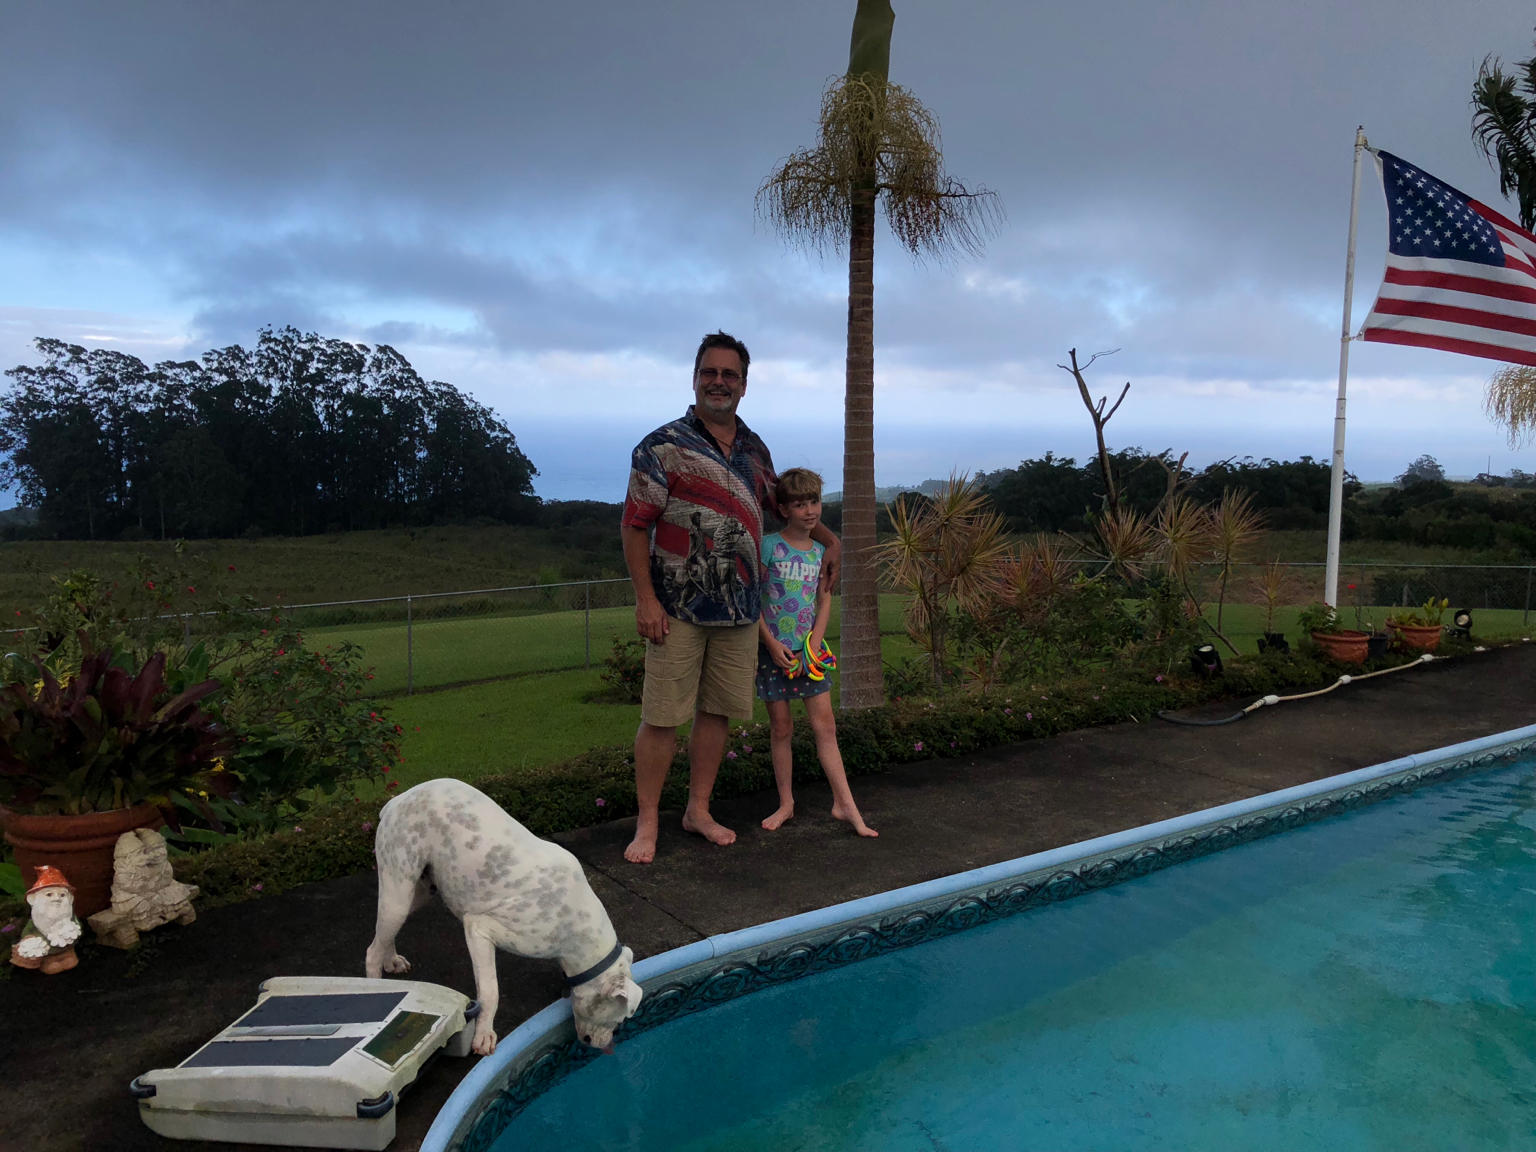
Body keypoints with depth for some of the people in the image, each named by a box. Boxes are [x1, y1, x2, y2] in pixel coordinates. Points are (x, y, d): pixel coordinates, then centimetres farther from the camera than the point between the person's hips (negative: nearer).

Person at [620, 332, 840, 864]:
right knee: (662, 716, -2)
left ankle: (699, 810, 26)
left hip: (740, 609, 5)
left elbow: (778, 503, 29)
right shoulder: (663, 446, -6)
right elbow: (635, 525, -8)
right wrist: (645, 599, -15)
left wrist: (829, 538, 23)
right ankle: (647, 822, 11)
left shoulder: (754, 449, 11)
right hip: (679, 608, -5)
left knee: (717, 710, 12)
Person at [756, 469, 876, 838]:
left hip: (808, 647, 3)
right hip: (773, 648, -3)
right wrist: (771, 643, -13)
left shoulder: (821, 550, 5)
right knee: (781, 728, 6)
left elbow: (825, 600, 6)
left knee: (825, 725, 2)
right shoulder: (768, 545, -8)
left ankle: (844, 804, 8)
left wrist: (814, 643, -6)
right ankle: (786, 803, 19)